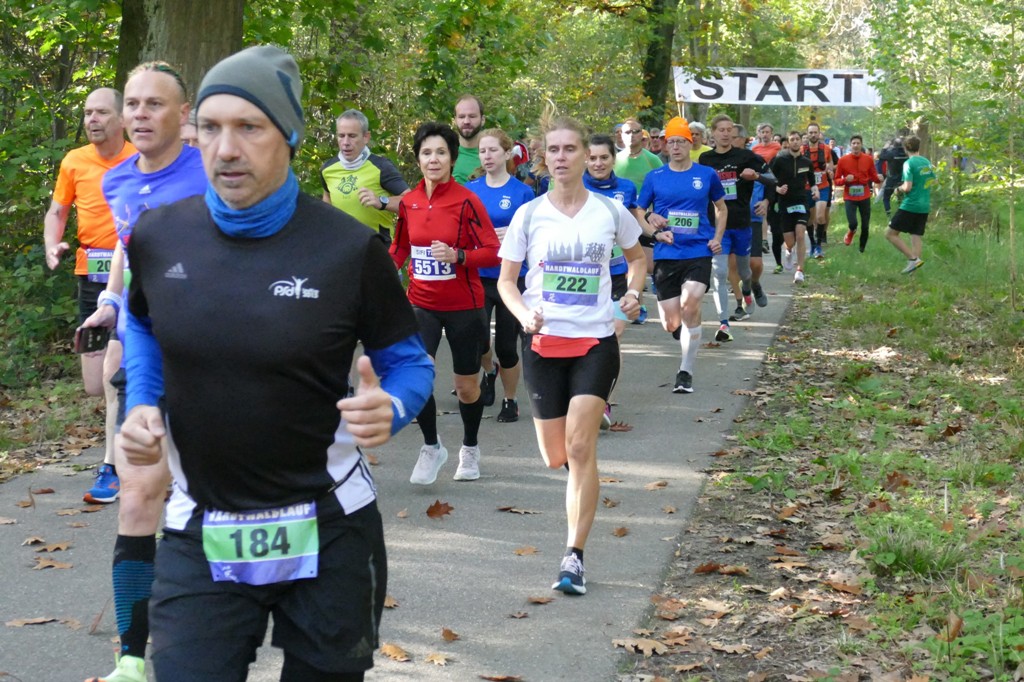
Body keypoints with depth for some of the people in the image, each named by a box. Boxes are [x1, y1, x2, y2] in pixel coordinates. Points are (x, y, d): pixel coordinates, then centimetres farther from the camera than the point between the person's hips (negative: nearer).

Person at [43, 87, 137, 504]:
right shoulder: (74, 162, 6)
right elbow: (57, 211, 16)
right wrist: (52, 247, -2)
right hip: (89, 276, 4)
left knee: (113, 375, -15)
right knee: (94, 386, 6)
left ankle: (111, 469, -9)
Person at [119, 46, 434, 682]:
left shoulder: (349, 248, -12)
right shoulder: (158, 236, -4)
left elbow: (409, 361, 0)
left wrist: (391, 408, -21)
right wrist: (142, 404, 2)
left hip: (327, 532, -1)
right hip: (200, 535, 2)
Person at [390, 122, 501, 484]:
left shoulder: (466, 200, -12)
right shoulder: (408, 202, 0)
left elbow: (493, 251, -13)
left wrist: (458, 255, -28)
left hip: (463, 306, -2)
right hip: (421, 303, 2)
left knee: (466, 385, 10)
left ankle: (470, 448, 36)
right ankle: (431, 447, 5)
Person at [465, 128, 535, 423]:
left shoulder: (522, 192, -2)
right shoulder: (470, 190, 5)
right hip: (477, 275, 2)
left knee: (507, 346, 2)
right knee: (477, 338, -13)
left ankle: (510, 401, 24)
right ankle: (489, 370, 23)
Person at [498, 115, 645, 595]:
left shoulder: (610, 211, 1)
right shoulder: (529, 214, 0)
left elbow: (637, 255, 19)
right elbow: (506, 281, 5)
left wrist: (633, 293, 0)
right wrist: (523, 313, -16)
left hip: (596, 341, -1)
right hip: (543, 341, 1)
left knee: (580, 447, -14)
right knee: (555, 457, 6)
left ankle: (574, 557, -9)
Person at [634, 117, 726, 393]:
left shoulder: (707, 175, 5)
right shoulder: (655, 177, 5)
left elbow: (721, 208, 19)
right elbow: (638, 212, 10)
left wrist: (717, 238, 5)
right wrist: (656, 232, -7)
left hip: (699, 253, -1)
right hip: (666, 255, 1)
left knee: (690, 304, -24)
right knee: (671, 324, 1)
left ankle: (686, 372, -12)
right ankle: (689, 336, 40)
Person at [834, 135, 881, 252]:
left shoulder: (868, 159, -1)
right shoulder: (843, 160, -6)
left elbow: (873, 177, 7)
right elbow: (837, 180, 0)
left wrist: (878, 179, -16)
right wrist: (845, 180, -21)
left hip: (865, 197, 2)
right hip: (849, 197, -2)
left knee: (865, 226, 6)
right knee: (852, 223, -19)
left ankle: (862, 249, 29)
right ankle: (851, 232, 19)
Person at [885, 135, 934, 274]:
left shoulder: (909, 163, -13)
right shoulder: (927, 162, 9)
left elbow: (907, 187, -19)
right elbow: (932, 181, 22)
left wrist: (900, 188, 1)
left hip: (910, 205, -7)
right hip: (924, 207, 7)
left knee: (890, 234, -1)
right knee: (916, 236, 8)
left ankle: (913, 258, -11)